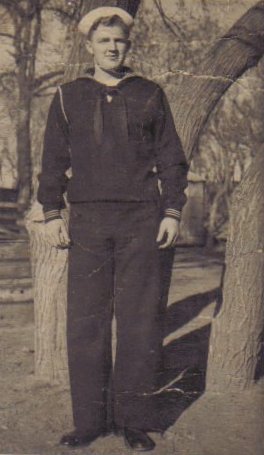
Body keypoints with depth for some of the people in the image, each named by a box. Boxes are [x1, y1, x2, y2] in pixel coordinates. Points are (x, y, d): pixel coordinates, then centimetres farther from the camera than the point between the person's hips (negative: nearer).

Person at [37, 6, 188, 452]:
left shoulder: (150, 94, 11)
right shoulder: (68, 96, 11)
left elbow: (170, 156, 11)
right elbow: (53, 159, 12)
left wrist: (172, 211, 2)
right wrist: (52, 213, 3)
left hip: (141, 220, 0)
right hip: (88, 221, 1)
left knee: (140, 321, 0)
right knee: (85, 321, 0)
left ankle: (133, 419, 12)